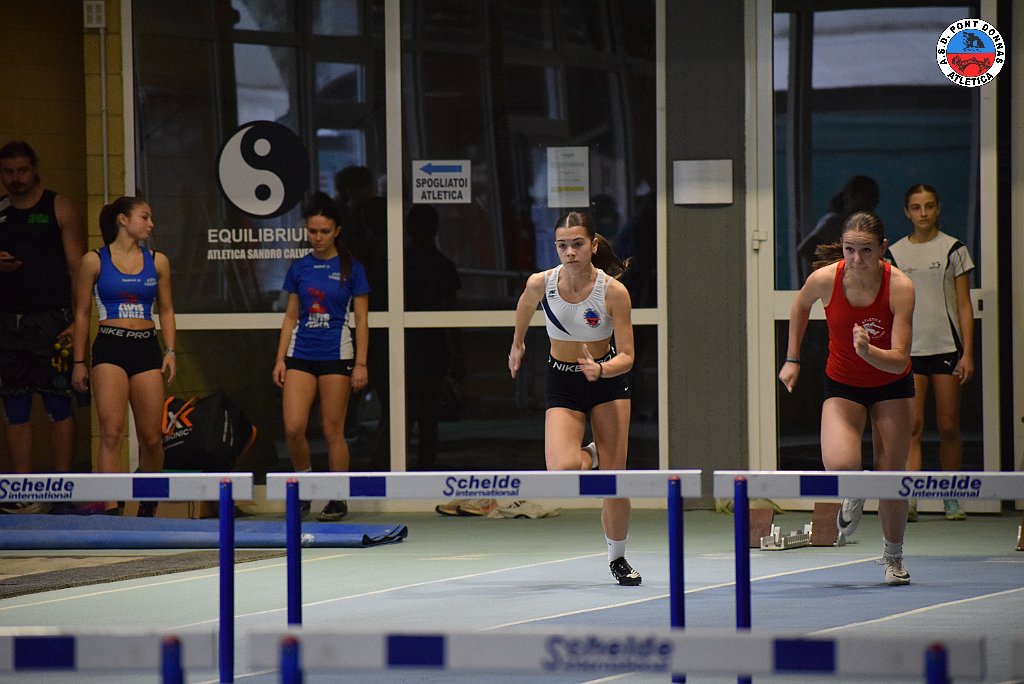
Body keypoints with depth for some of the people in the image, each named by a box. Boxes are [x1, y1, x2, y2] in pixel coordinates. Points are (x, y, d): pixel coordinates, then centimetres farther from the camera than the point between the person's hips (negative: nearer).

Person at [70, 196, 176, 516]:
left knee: (151, 438, 5)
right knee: (111, 432, -14)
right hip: (110, 348, -3)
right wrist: (79, 362, 4)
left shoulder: (157, 262, 10)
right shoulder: (95, 261, 1)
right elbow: (82, 314, 5)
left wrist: (170, 351, 6)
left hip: (146, 349, 3)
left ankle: (149, 501, 29)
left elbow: (166, 310, 17)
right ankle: (110, 508, -18)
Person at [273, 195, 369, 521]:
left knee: (333, 430, 0)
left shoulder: (351, 268, -1)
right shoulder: (299, 269, 8)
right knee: (293, 428, -9)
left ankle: (338, 500, 9)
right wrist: (280, 359, 6)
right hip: (301, 353, 3)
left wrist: (361, 364, -6)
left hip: (336, 354, -3)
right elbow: (291, 316, 13)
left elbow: (361, 320, 0)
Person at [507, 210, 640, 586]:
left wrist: (601, 369, -39)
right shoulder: (541, 283, -18)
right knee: (562, 472, -22)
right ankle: (589, 457, 16)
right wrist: (518, 344, 23)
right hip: (562, 383, 1)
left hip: (608, 379, -1)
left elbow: (626, 356, -19)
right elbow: (525, 305, 9)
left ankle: (617, 558, 19)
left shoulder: (614, 291, -22)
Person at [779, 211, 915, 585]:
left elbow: (899, 361, -27)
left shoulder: (900, 286, -25)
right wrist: (792, 359, 7)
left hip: (891, 386, 0)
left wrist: (868, 351, -46)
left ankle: (893, 557, 26)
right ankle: (854, 496, 13)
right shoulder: (825, 279, -21)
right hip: (842, 385, 0)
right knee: (839, 465, -25)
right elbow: (800, 306, 5)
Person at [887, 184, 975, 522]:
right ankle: (909, 498, -16)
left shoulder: (954, 249, 4)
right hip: (908, 350, 1)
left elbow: (964, 305, 3)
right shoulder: (895, 253, 8)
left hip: (947, 347, -1)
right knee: (911, 426, -9)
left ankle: (951, 498, 14)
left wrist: (967, 354, -4)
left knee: (949, 427, 2)